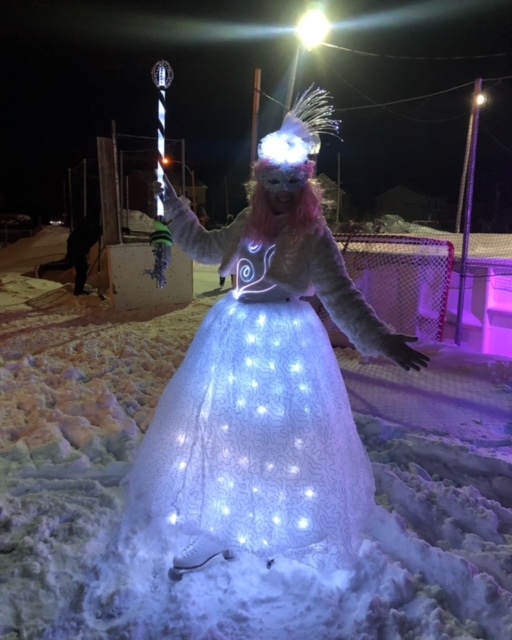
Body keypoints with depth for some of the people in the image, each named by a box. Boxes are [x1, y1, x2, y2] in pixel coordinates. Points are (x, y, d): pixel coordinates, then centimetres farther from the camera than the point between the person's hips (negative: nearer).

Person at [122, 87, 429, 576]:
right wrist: (172, 203, 21)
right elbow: (205, 247, 21)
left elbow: (342, 298, -10)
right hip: (235, 336, 5)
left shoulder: (315, 237, -9)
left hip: (284, 344, -5)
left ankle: (268, 531, 32)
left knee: (275, 437, 5)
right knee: (223, 431, 13)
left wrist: (380, 338, -21)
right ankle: (220, 529, 34)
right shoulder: (247, 223, 5)